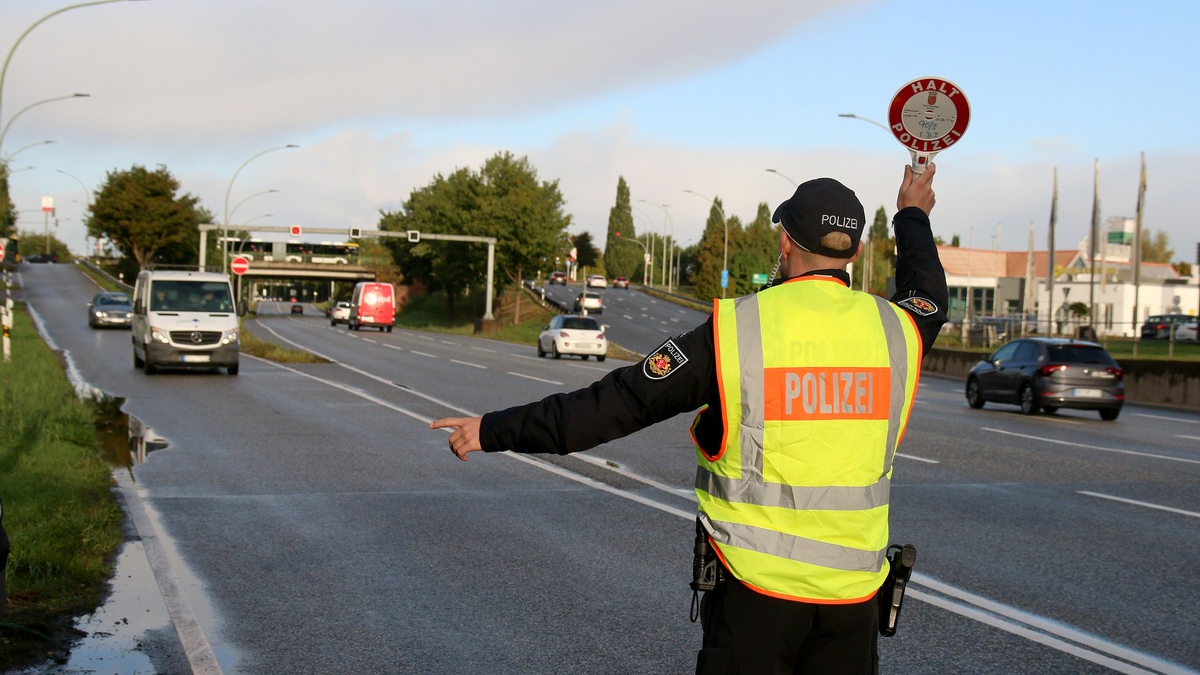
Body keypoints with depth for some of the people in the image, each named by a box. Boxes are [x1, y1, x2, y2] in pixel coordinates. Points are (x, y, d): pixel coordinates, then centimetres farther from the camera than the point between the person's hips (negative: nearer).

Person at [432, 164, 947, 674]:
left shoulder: (736, 330, -11)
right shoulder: (895, 328, 2)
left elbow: (621, 402, -9)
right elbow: (929, 297, 28)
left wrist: (496, 430, -1)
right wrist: (913, 217, 48)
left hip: (757, 584, -3)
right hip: (852, 593, 4)